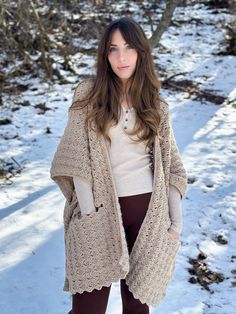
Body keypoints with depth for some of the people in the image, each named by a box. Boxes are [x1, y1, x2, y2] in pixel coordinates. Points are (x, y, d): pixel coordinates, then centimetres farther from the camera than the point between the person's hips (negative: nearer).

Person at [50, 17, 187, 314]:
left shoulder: (156, 104, 7)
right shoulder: (88, 94, -1)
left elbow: (169, 164, 8)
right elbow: (76, 158, -5)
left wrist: (176, 220, 2)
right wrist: (89, 212, -13)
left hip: (148, 210, 3)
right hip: (100, 209, -2)